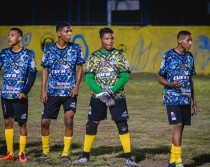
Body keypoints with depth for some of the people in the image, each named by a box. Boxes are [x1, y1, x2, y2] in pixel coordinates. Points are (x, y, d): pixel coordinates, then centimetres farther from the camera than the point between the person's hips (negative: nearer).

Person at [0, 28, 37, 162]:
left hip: (20, 96, -4)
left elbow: (32, 74, -4)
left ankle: (22, 153, 9)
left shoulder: (28, 54, -3)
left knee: (22, 123, 0)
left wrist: (25, 92, -12)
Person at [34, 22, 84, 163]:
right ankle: (45, 152, 22)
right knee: (45, 122, 1)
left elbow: (79, 68, 4)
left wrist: (76, 86, -8)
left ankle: (65, 154, -1)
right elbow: (45, 70, 7)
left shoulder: (76, 48, 1)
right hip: (52, 92, 1)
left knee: (69, 121, -14)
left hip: (70, 92, -1)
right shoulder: (49, 49, 3)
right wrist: (43, 90, 1)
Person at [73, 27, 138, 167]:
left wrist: (111, 92, -14)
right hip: (98, 96, 1)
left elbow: (125, 77, -4)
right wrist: (101, 92, -14)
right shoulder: (94, 56, 5)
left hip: (117, 96, -1)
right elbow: (89, 78, 1)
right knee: (92, 124, 2)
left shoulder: (120, 55, 2)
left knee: (122, 125, -5)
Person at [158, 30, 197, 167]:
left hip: (186, 99, 6)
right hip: (172, 98, -6)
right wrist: (172, 84, -24)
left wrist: (194, 102, 15)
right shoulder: (168, 56, -7)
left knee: (180, 128, 7)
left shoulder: (189, 57, 10)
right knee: (178, 126, -15)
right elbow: (160, 78, -2)